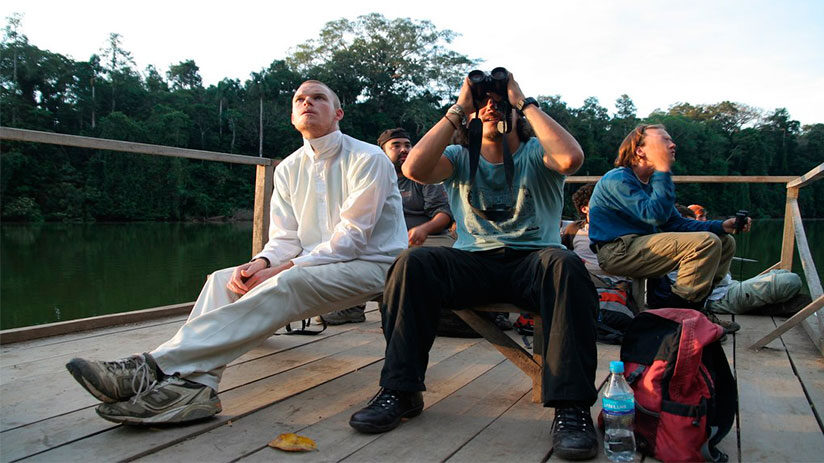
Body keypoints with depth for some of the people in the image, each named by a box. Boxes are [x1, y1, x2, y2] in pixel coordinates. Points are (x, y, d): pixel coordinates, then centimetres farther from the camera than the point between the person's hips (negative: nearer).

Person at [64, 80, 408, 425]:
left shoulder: (367, 159, -7)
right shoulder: (288, 169, 14)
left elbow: (352, 236, -15)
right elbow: (285, 237, 9)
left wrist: (284, 268, -21)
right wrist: (260, 263, -15)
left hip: (369, 264, -7)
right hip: (311, 264, 7)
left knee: (285, 284, -36)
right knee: (222, 279, -12)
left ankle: (157, 366, -43)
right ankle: (195, 386, -36)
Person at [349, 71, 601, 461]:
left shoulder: (536, 154, 8)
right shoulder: (460, 158, 14)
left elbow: (571, 158, -18)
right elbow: (414, 168, -8)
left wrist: (525, 103, -7)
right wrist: (458, 109, -2)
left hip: (532, 261, -1)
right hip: (473, 262, 2)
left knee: (564, 265, -36)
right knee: (412, 262, -26)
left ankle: (571, 405, -33)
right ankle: (400, 391, -20)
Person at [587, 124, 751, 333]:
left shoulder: (651, 181, 17)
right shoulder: (618, 179, -12)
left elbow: (676, 223, 13)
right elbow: (655, 215, -25)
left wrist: (722, 226, 1)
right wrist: (663, 170, -19)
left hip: (641, 246, 10)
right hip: (618, 251, -10)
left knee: (725, 242, 11)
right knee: (707, 243, -22)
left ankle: (694, 307, 7)